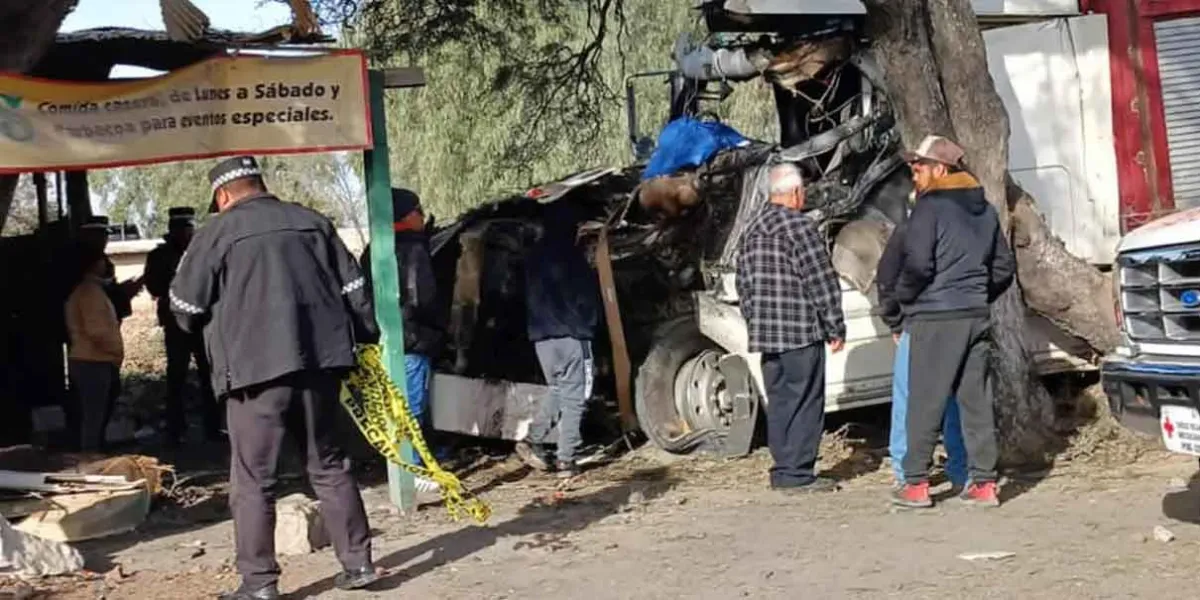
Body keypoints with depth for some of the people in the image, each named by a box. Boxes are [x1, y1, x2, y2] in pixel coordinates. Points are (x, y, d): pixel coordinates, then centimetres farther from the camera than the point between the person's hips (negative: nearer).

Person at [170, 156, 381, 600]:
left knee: (254, 481, 2)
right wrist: (368, 338, 21)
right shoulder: (312, 222, 13)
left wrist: (211, 327, 24)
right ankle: (358, 563, 17)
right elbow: (353, 286, 13)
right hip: (319, 362, 5)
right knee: (329, 467, 15)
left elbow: (184, 307, 4)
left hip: (256, 368, -5)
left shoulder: (217, 233, 1)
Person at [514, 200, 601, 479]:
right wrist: (588, 322, 10)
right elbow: (584, 295, -7)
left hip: (540, 335, 8)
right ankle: (566, 460, -5)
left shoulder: (535, 253, 15)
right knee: (574, 398, -3)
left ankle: (533, 440, 7)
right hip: (570, 334, -8)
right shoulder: (567, 252, -10)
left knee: (558, 391, 19)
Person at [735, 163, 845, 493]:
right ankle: (797, 474, -4)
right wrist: (836, 328, -7)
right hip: (800, 331, -8)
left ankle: (783, 470, 15)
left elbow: (743, 284, 19)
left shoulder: (752, 231, 14)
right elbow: (821, 281, -12)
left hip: (765, 333, 8)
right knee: (804, 402, -3)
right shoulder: (799, 226, -11)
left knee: (779, 401, 12)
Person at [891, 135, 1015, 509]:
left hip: (935, 317, -7)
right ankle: (984, 483, 9)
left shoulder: (931, 207, -9)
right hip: (977, 316, 7)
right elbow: (1003, 266, 18)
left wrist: (903, 296, 0)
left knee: (925, 403, -1)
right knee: (976, 400, 9)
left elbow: (918, 264, -17)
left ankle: (916, 484, 2)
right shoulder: (984, 210, 15)